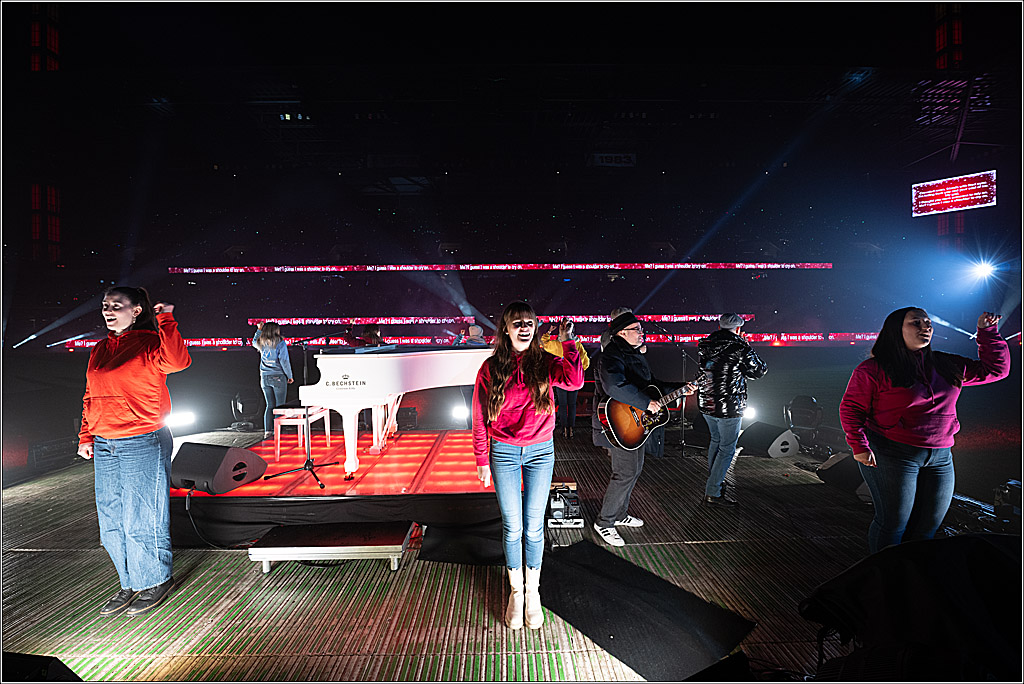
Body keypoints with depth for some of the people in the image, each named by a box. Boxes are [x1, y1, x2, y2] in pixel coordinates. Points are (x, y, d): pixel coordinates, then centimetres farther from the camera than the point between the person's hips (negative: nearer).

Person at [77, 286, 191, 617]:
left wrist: (165, 320, -24)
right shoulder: (99, 351, 14)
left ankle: (156, 581, 20)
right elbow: (90, 397, 20)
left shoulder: (149, 343, -7)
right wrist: (86, 437, 14)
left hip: (144, 444, -7)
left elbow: (178, 361, -29)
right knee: (111, 523, 12)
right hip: (104, 446, 7)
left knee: (141, 521, 1)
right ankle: (131, 584, 28)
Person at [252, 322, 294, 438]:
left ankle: (267, 431, 9)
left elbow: (254, 342, 31)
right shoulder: (280, 343, -9)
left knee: (270, 405, 12)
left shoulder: (261, 343, 6)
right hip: (278, 377, -5)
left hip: (265, 378, 5)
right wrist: (289, 376, -5)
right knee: (279, 406, 0)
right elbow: (284, 361, -13)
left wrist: (259, 330, 27)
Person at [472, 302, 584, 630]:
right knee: (512, 527, 8)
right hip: (504, 452, 0)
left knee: (534, 527, 9)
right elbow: (480, 418, 0)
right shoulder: (491, 368, -5)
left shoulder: (545, 363, -4)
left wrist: (568, 343, -21)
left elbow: (574, 381, -25)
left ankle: (533, 591, 29)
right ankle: (516, 591, 28)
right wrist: (482, 461, 1)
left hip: (540, 451, 1)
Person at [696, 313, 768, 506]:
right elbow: (758, 371, -4)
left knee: (716, 440, 25)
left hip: (706, 404, 7)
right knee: (727, 448, 4)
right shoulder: (740, 348, -15)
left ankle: (712, 481, 36)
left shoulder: (704, 345, 2)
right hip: (728, 408, -7)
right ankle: (713, 492, 6)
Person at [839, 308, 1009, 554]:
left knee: (928, 525, 9)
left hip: (940, 457, 7)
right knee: (893, 522, -5)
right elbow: (851, 408, -7)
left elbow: (995, 368, 20)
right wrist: (859, 446, -16)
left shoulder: (946, 366, 11)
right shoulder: (873, 369, -8)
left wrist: (987, 332, 10)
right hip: (891, 455, -6)